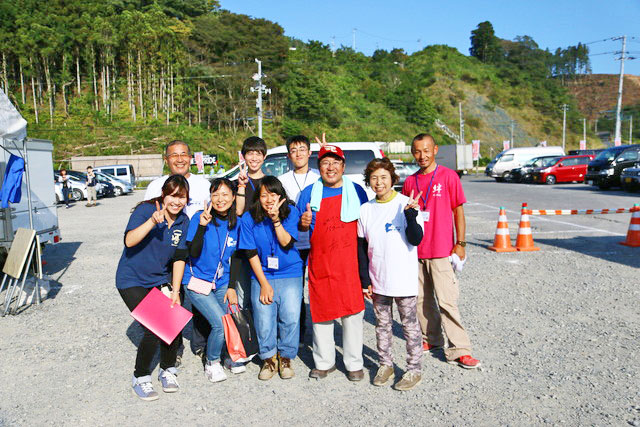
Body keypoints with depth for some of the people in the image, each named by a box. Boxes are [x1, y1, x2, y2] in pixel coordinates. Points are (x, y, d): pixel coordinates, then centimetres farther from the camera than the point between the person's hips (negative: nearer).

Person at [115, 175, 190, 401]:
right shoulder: (145, 210, -17)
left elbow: (179, 257, 1)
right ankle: (140, 378, 10)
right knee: (154, 330, -14)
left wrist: (175, 291, -3)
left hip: (160, 280, 5)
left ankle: (167, 370, 21)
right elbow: (129, 241, -32)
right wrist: (153, 221, -45)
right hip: (132, 281, -5)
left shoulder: (183, 221, -1)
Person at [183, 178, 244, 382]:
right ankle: (212, 363, 11)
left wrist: (232, 287, 5)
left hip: (222, 283, 4)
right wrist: (202, 226, -31)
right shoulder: (200, 218, -13)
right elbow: (193, 253, -20)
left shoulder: (236, 223, 0)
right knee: (221, 324, -16)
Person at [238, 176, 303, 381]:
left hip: (290, 274, 0)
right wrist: (264, 284, -6)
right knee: (264, 321, -4)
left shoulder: (291, 212, -3)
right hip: (262, 276, 0)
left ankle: (285, 358, 15)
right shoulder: (249, 219, -3)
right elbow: (252, 254, -3)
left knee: (291, 317, -7)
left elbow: (286, 243, -12)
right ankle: (269, 359, 19)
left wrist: (276, 218, -23)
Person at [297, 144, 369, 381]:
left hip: (349, 262, -1)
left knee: (352, 312, 2)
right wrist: (303, 223, -8)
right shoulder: (309, 193, 8)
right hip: (319, 262, 1)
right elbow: (300, 226, 16)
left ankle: (354, 364, 18)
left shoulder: (356, 191, 6)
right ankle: (324, 362, 25)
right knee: (320, 311, 8)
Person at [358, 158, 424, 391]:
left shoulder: (406, 203, -8)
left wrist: (410, 214, -29)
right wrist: (365, 280, 5)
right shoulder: (365, 210, 4)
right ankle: (385, 365, 31)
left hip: (404, 280, -4)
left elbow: (416, 239, -15)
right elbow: (362, 247, 8)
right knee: (382, 324, 16)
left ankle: (414, 369, 21)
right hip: (378, 281, 4)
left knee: (410, 325, 7)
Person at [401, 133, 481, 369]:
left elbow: (458, 210, -1)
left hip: (441, 250, -5)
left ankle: (459, 350, 3)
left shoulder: (448, 176, -3)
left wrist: (460, 243, -5)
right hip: (415, 250, 5)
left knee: (447, 301, -6)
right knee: (422, 299, 12)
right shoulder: (410, 181, 10)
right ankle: (431, 339, 27)